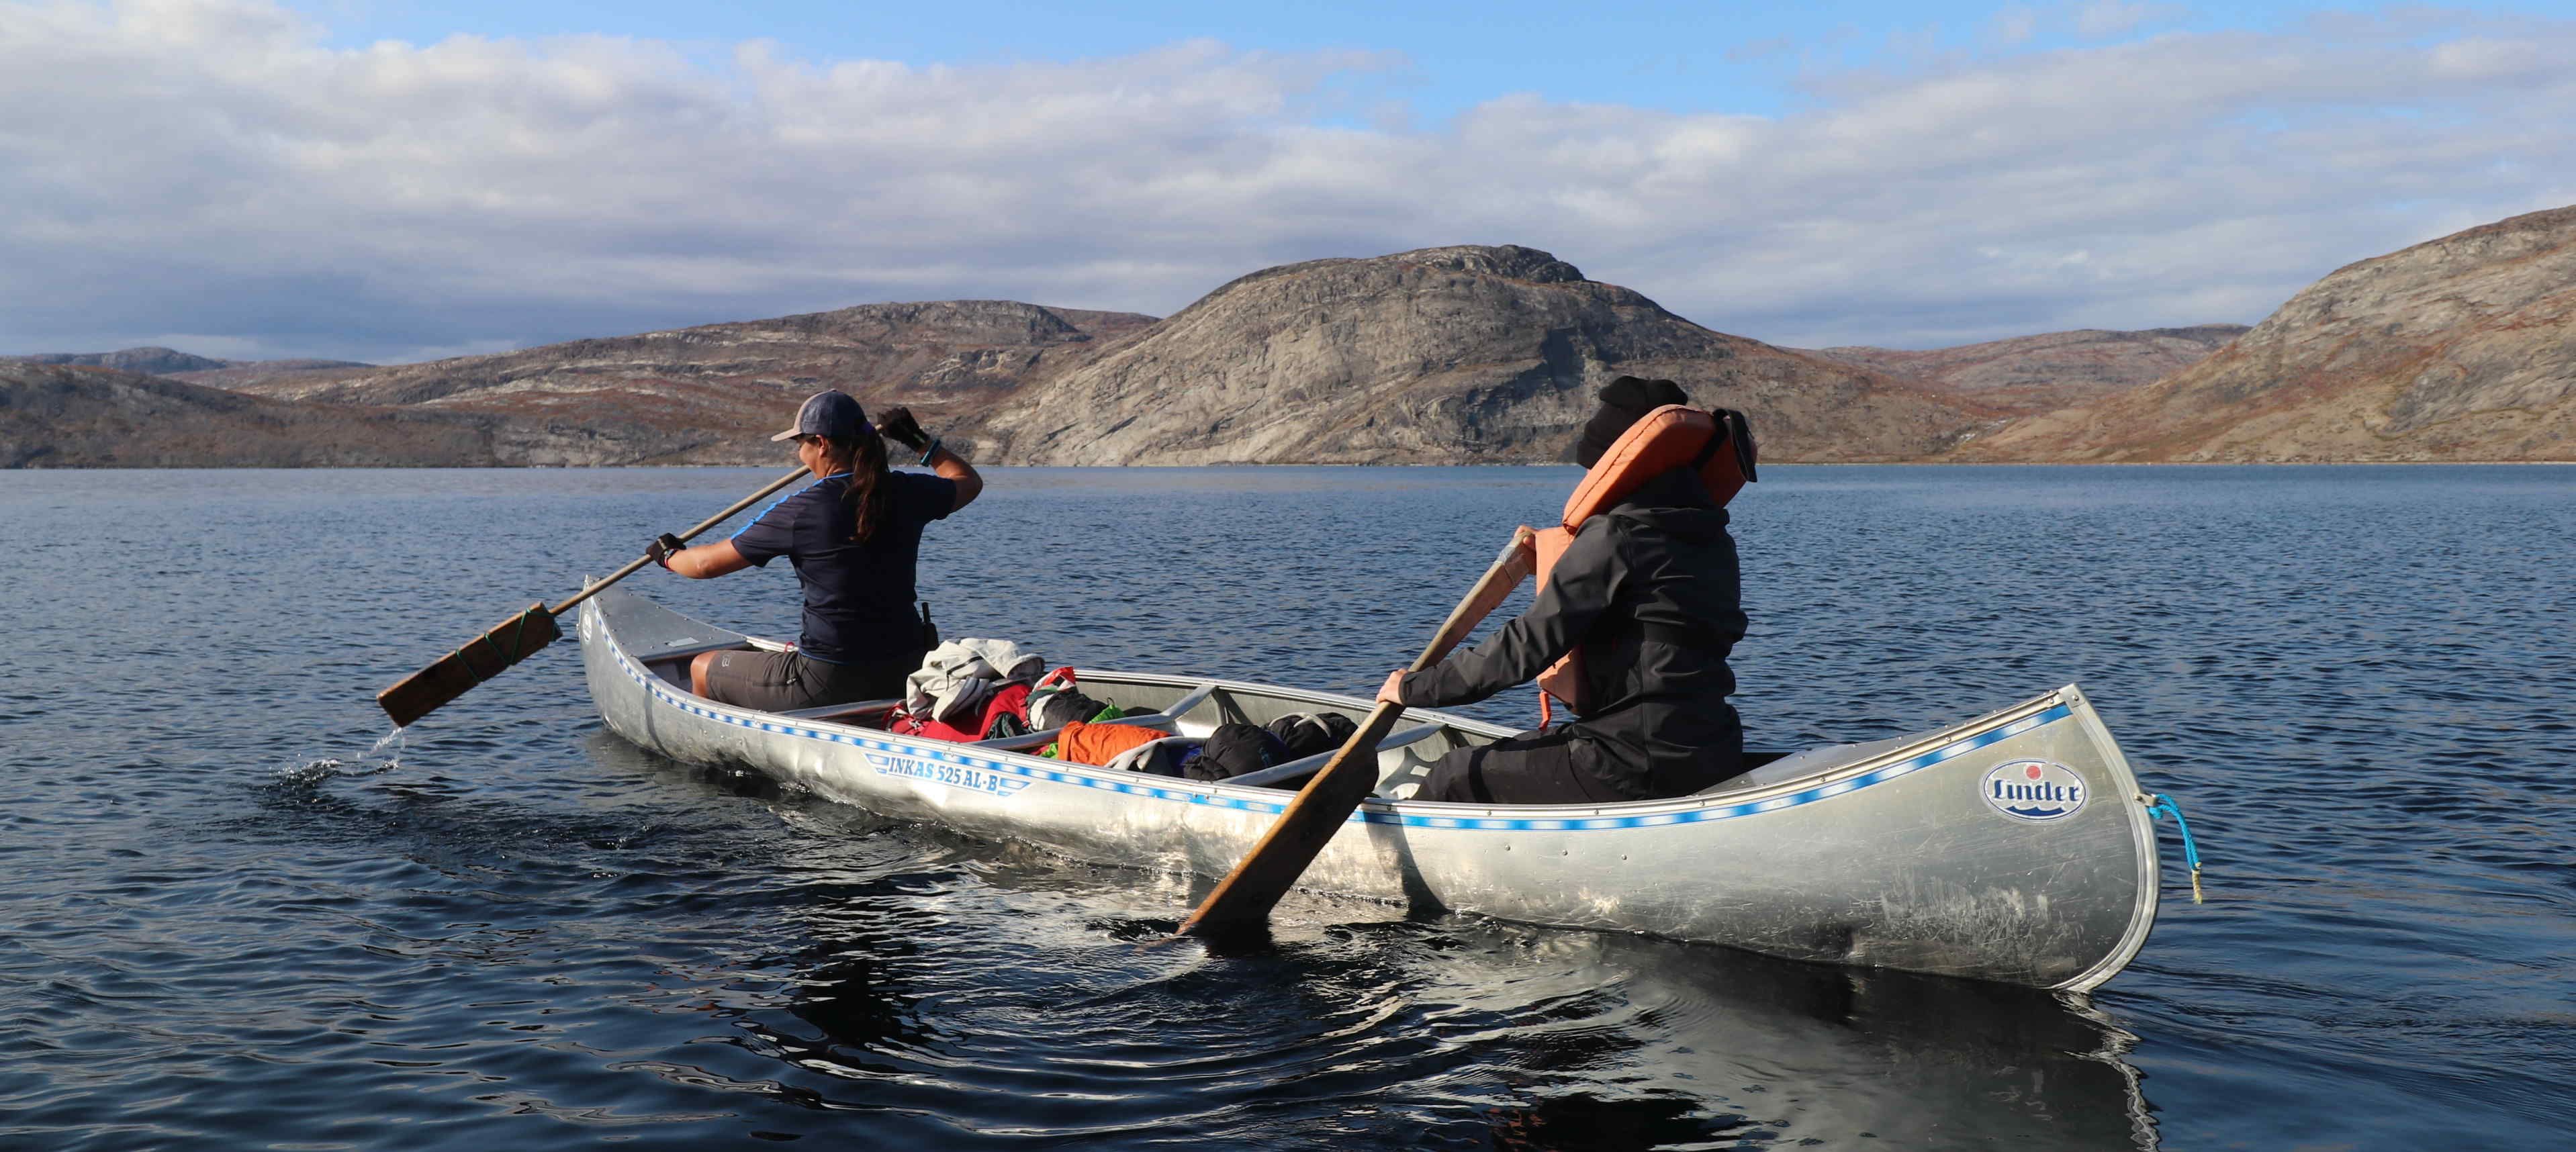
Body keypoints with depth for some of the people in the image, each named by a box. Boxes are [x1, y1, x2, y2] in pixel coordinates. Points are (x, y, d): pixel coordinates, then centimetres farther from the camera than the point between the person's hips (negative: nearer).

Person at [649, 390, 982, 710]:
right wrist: (918, 440, 29)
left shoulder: (800, 511, -14)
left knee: (702, 669, 18)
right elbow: (969, 481, 20)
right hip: (904, 674, 6)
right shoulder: (906, 493, -3)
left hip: (830, 683, -6)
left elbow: (708, 564, -3)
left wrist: (667, 554, 18)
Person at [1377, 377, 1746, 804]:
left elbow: (1531, 645, -18)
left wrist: (1418, 687, -8)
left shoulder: (1616, 536, -15)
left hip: (1644, 768, -9)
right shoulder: (1715, 543, 11)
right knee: (1515, 750, 29)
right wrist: (1553, 562, 37)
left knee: (1456, 778, 4)